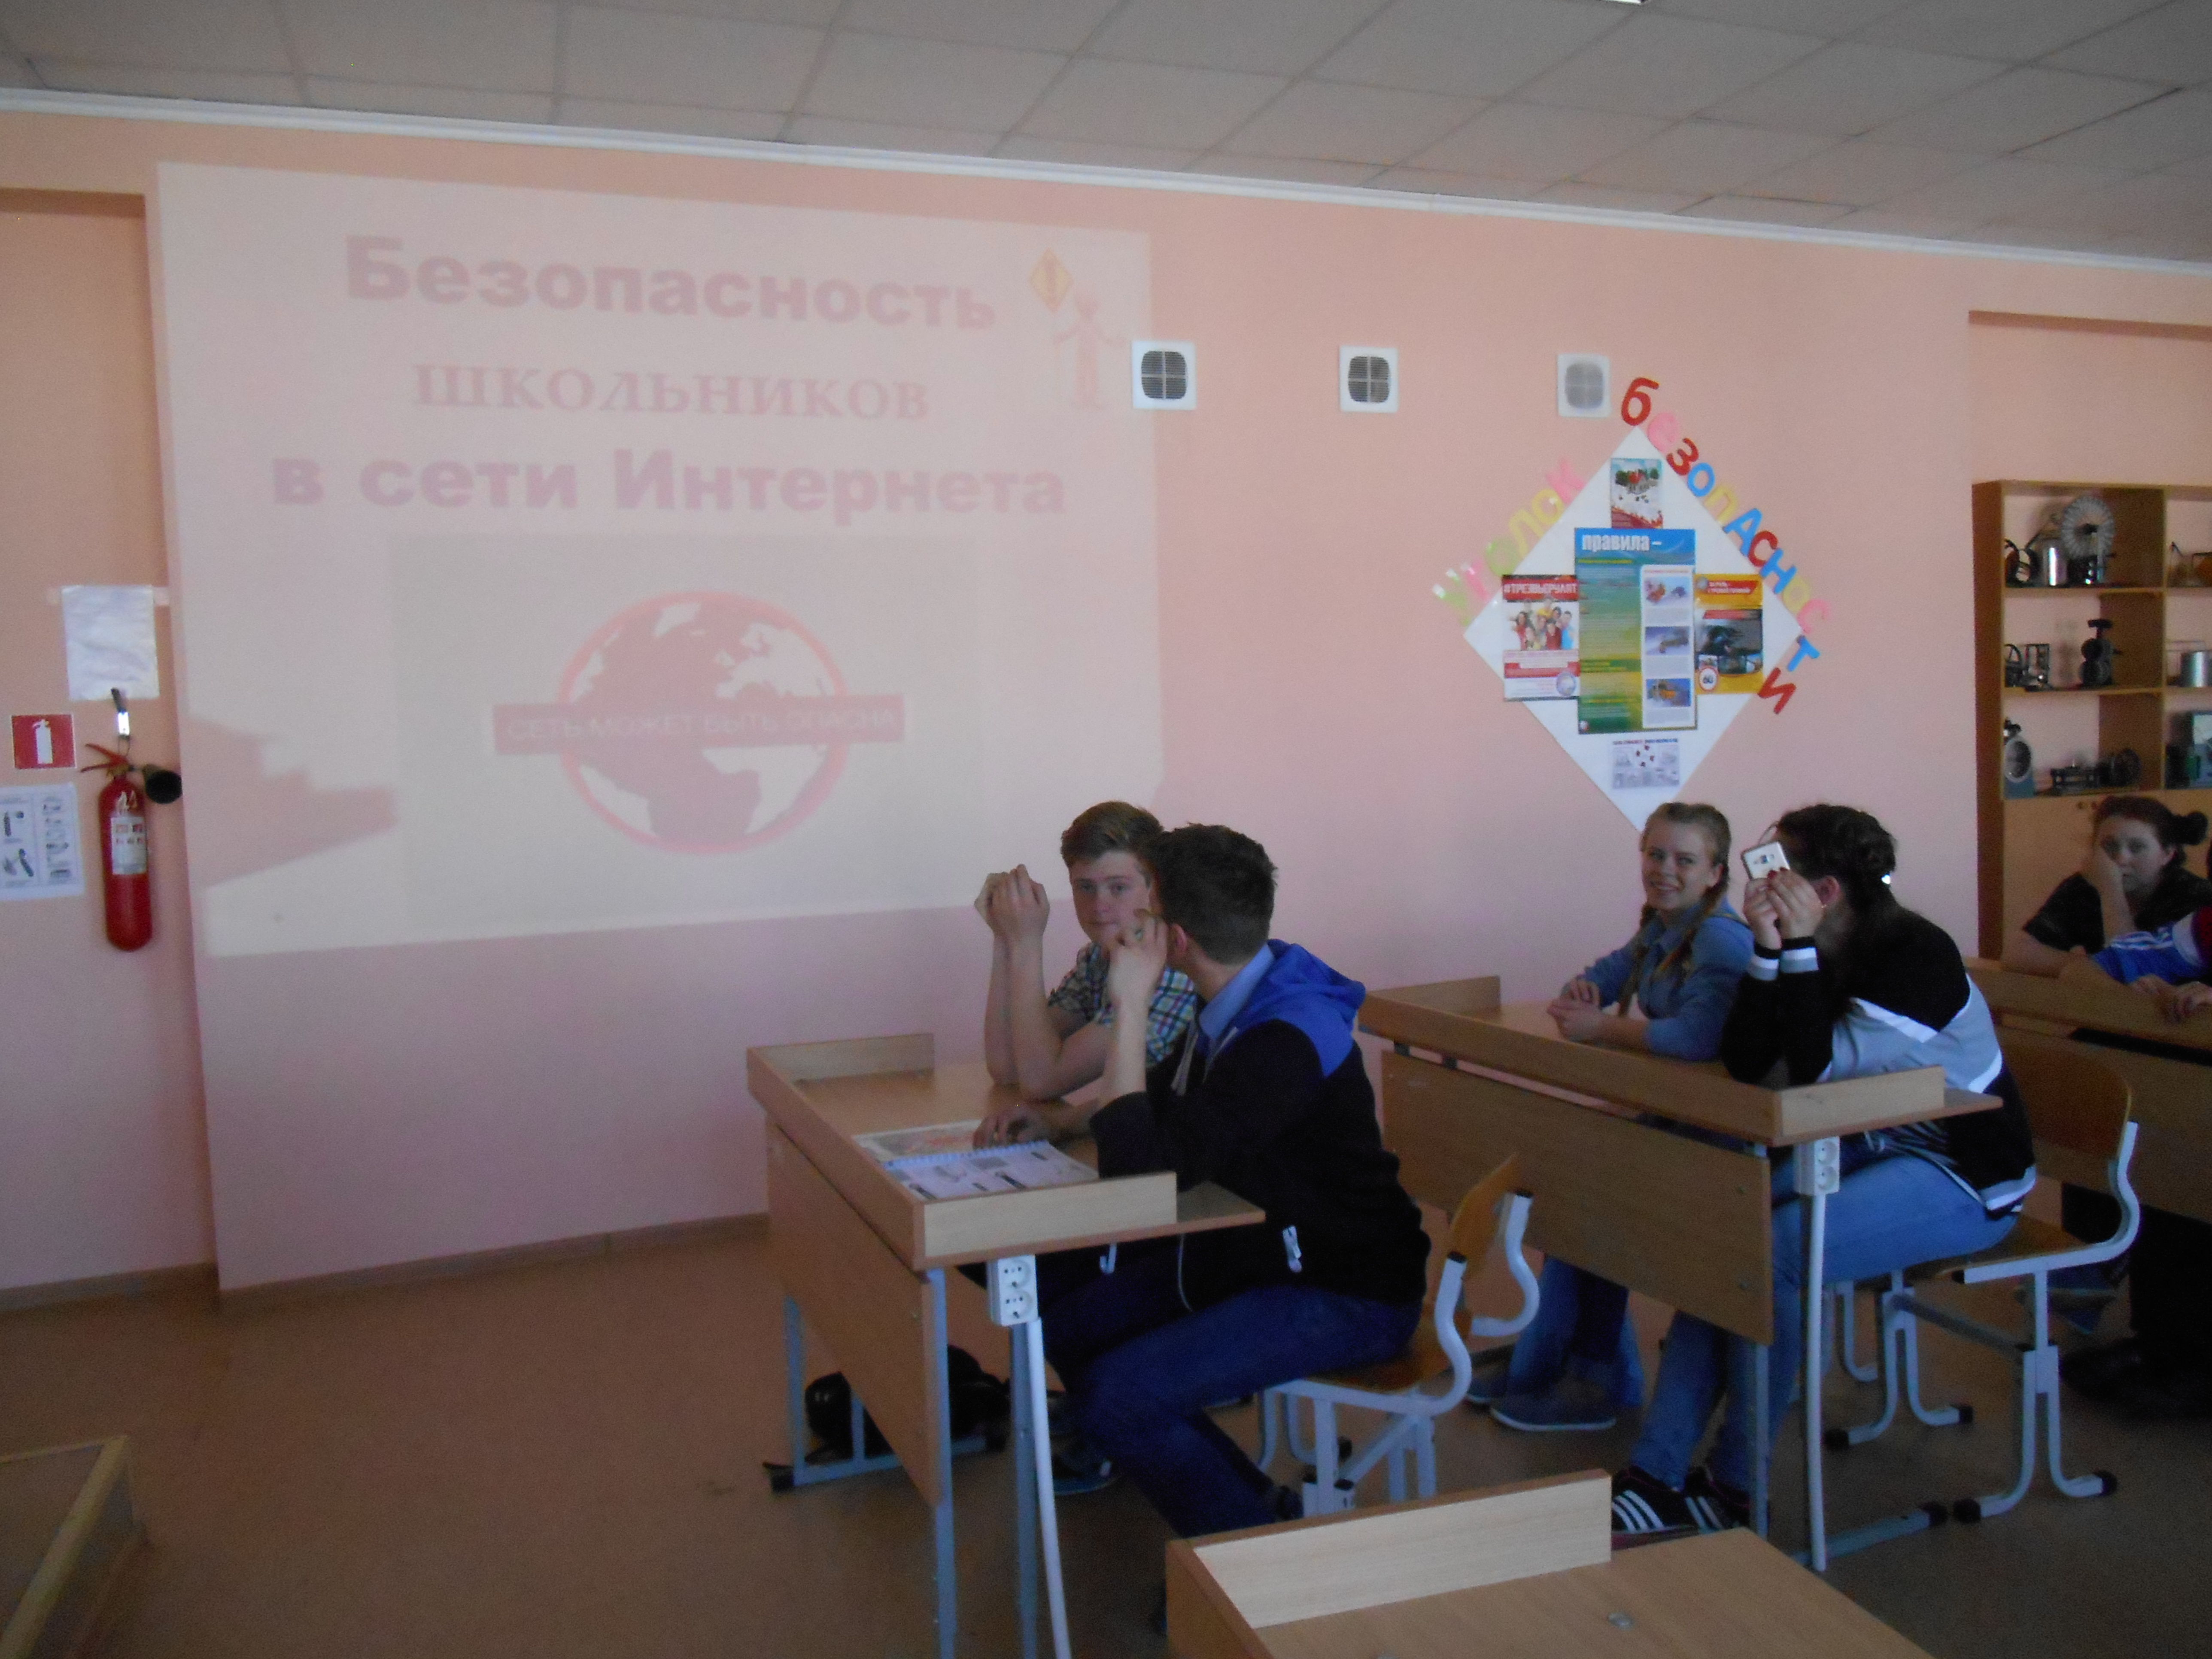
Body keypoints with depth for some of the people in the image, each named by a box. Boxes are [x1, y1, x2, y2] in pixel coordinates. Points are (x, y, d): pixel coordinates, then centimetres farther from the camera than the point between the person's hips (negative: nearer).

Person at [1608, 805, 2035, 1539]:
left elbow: (1818, 1066, -29)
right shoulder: (1814, 951, 2)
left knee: (1773, 1253, -26)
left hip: (1964, 1177, -8)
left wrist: (1799, 948, -26)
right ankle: (1655, 1477, -10)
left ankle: (1736, 1489, -9)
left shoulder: (1916, 955, -20)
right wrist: (1768, 949, -17)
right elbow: (1745, 1063, -8)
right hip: (1871, 1150, 8)